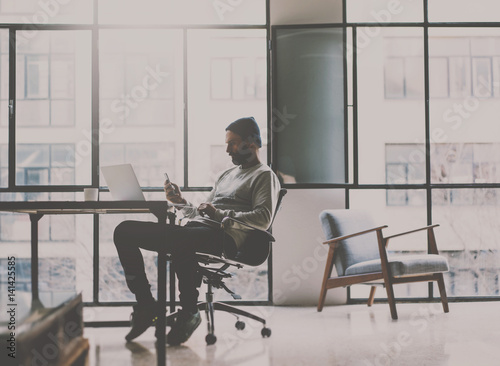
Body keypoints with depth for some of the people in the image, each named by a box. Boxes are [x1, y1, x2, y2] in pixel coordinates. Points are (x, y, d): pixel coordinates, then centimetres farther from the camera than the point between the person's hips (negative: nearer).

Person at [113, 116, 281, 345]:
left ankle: (189, 311, -21)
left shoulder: (264, 176, 7)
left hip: (224, 237, -8)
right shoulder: (226, 175, 33)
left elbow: (263, 219, -12)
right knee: (124, 232, -6)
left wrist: (220, 214, -15)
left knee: (177, 240, -42)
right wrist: (181, 203, 16)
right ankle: (146, 305, -6)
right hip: (195, 229, 9)